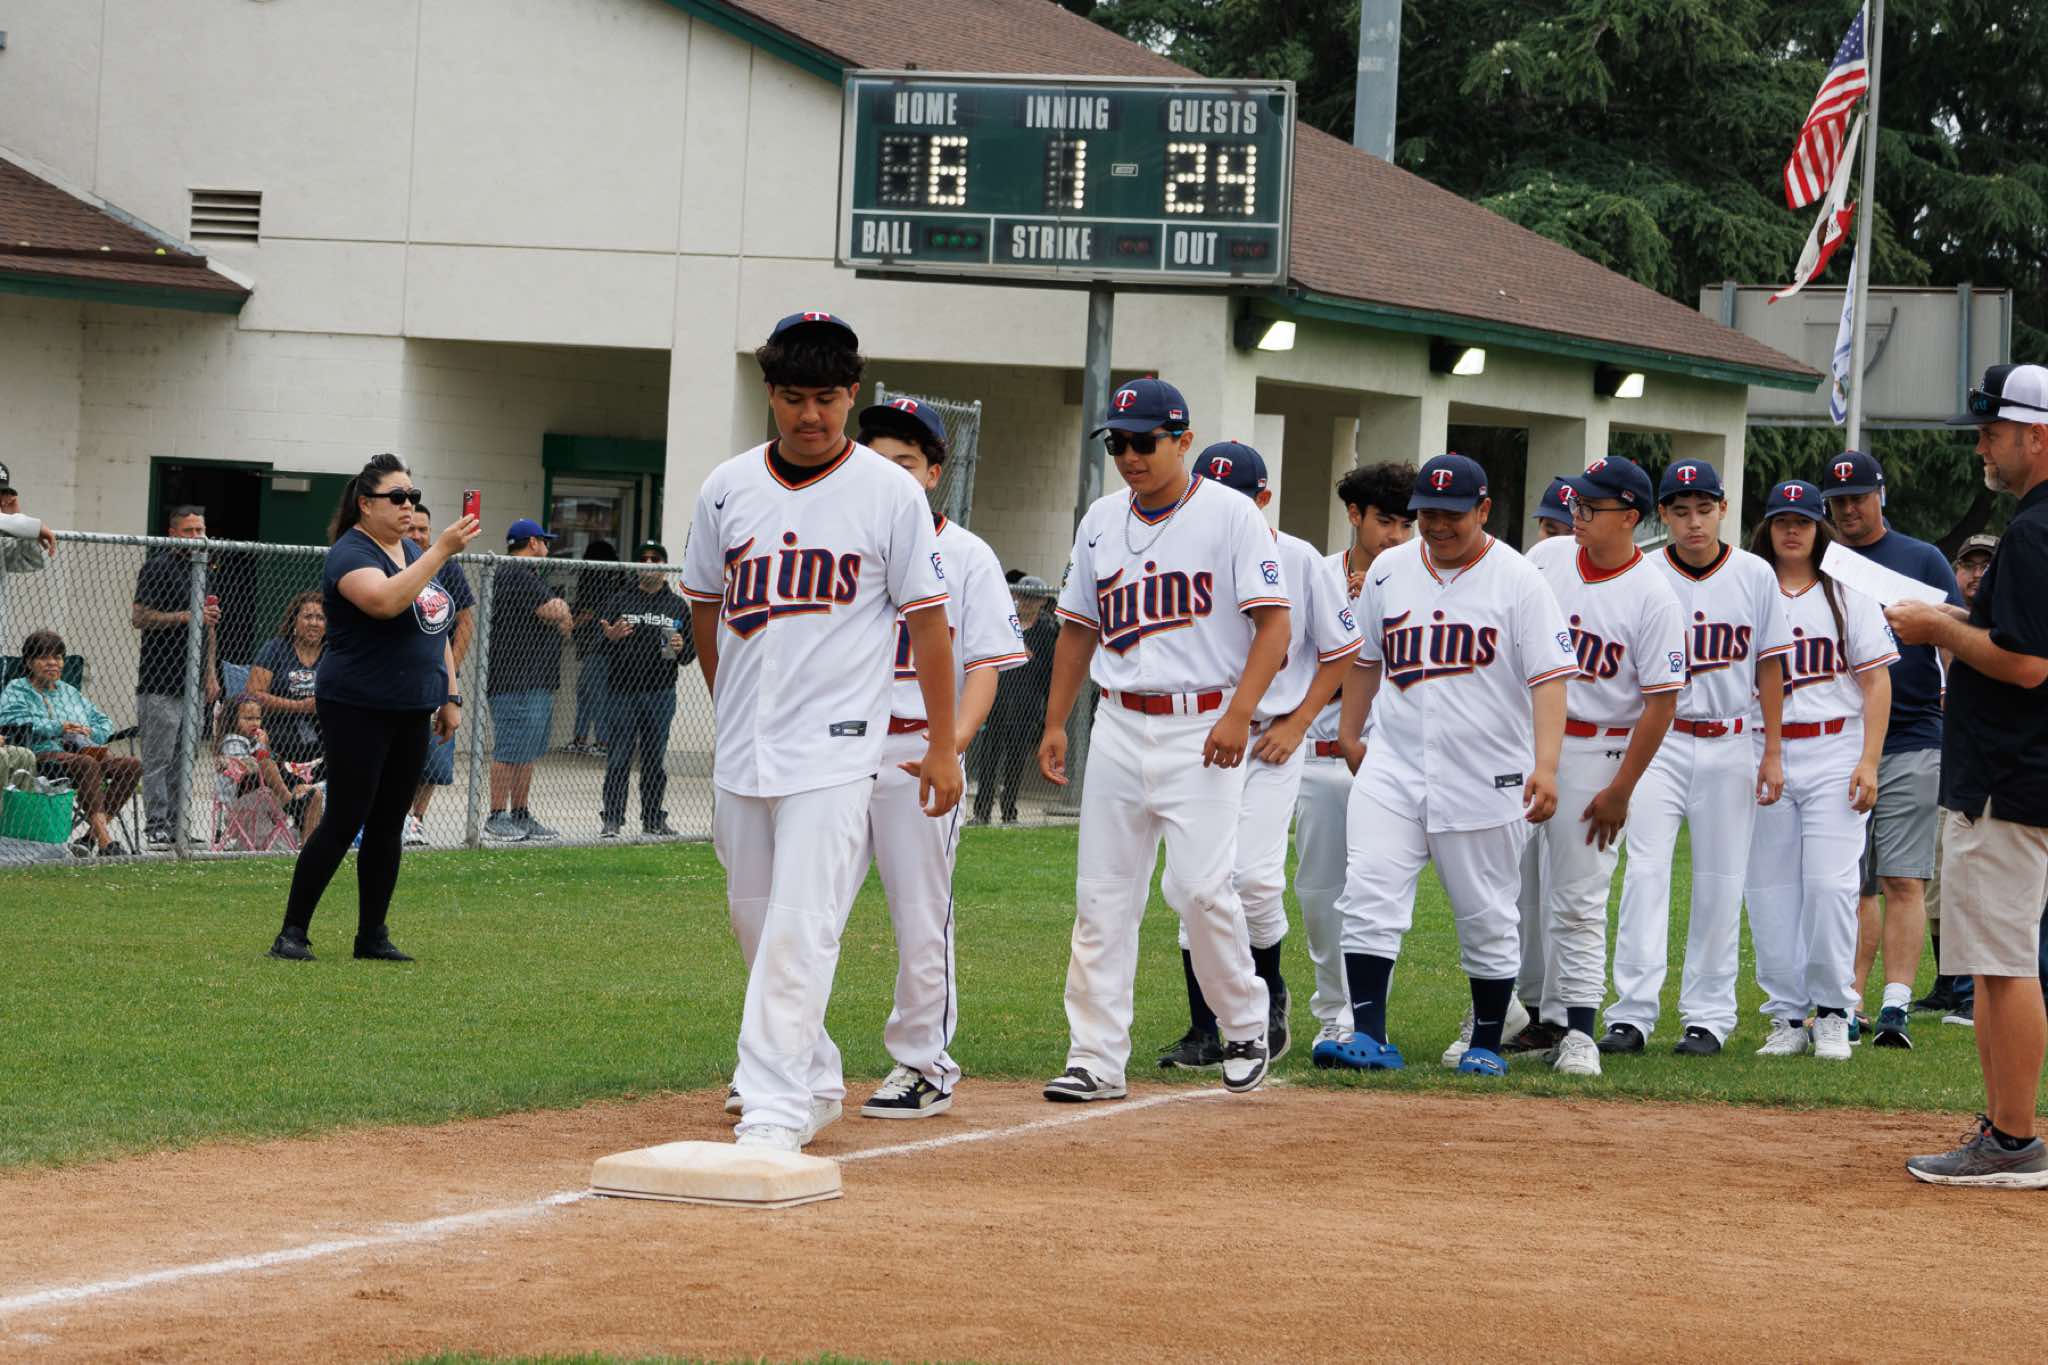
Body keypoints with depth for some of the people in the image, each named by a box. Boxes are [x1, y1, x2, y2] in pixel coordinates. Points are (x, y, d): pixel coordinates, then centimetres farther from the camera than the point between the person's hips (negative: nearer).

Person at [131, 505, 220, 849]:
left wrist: (211, 674, 19)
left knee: (181, 761, 8)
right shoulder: (158, 567, -6)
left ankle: (175, 827, 11)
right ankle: (156, 829, -5)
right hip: (160, 685, -7)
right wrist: (186, 616, -18)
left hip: (193, 682, 7)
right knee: (158, 761, -6)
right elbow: (139, 617, -13)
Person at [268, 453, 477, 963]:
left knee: (388, 826, 8)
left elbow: (436, 628, 22)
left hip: (410, 714, 8)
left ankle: (373, 936, 13)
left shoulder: (413, 553, 15)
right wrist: (442, 550, -33)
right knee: (344, 821, -8)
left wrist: (449, 696, 16)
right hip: (358, 710, -8)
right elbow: (386, 600, -32)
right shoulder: (351, 554, -12)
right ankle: (293, 932, -2)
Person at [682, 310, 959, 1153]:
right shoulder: (727, 489, 7)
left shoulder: (889, 492, -4)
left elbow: (927, 621, -1)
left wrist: (943, 745, -2)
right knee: (756, 924, 12)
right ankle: (815, 1082, 28)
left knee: (802, 927, -13)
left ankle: (774, 1114, -16)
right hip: (741, 748, 5)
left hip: (834, 744, -5)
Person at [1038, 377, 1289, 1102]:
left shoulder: (1230, 514, -4)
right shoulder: (1101, 521, 12)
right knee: (1102, 894, 1)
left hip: (1203, 728, -5)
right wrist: (1055, 724, 14)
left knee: (1201, 886, -14)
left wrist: (1239, 714, -19)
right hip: (1119, 728, 5)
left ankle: (1245, 1027, 8)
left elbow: (1273, 621, -9)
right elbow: (1079, 627, 21)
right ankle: (1096, 1059, 5)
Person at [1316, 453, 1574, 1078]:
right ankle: (1369, 1037, -14)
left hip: (1485, 780, -3)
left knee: (1486, 920, 4)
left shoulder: (1518, 580, -6)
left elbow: (1549, 676, -12)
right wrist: (1349, 734, 21)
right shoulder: (1389, 571, 8)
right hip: (1392, 769, 3)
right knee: (1368, 900, -12)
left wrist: (1546, 764, -23)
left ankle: (1486, 1044, 17)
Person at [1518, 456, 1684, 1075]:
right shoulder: (1546, 557, 3)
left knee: (1578, 902, -5)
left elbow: (1661, 701, -12)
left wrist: (1620, 791, -14)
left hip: (1594, 753, -5)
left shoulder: (1652, 597, -12)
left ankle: (1578, 1031, -1)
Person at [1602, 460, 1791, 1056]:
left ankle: (1708, 1016, 11)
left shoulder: (1755, 576, 3)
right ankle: (1632, 1012, -10)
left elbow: (1770, 666, 7)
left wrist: (1772, 753, 4)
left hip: (1729, 745, 1)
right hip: (1658, 742, -1)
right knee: (1645, 872, -10)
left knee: (1720, 884, 4)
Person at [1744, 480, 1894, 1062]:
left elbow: (1877, 681, 5)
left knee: (1829, 883, -10)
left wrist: (1868, 762, -5)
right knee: (1769, 888, 0)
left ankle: (1832, 1014, -1)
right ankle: (1787, 1016, 7)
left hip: (1834, 755, -2)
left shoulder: (1847, 594, 8)